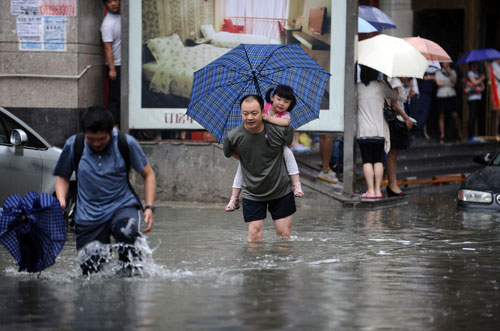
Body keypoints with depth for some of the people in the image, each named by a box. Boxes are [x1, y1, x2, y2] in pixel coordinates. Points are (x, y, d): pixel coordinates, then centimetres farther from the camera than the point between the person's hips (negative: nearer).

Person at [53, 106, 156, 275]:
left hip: (122, 206, -2)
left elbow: (148, 174, 4)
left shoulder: (126, 143, -6)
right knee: (91, 273, -1)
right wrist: (61, 201, -9)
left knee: (127, 233, -38)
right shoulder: (73, 145, -2)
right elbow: (63, 177, 12)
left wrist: (149, 207, -7)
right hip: (88, 216, 2)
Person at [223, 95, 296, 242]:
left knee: (284, 234, 5)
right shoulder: (234, 136, -17)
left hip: (281, 190, 0)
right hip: (252, 195, 0)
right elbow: (229, 153, 8)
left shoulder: (278, 130, -18)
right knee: (254, 234, -1)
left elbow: (289, 141, 7)